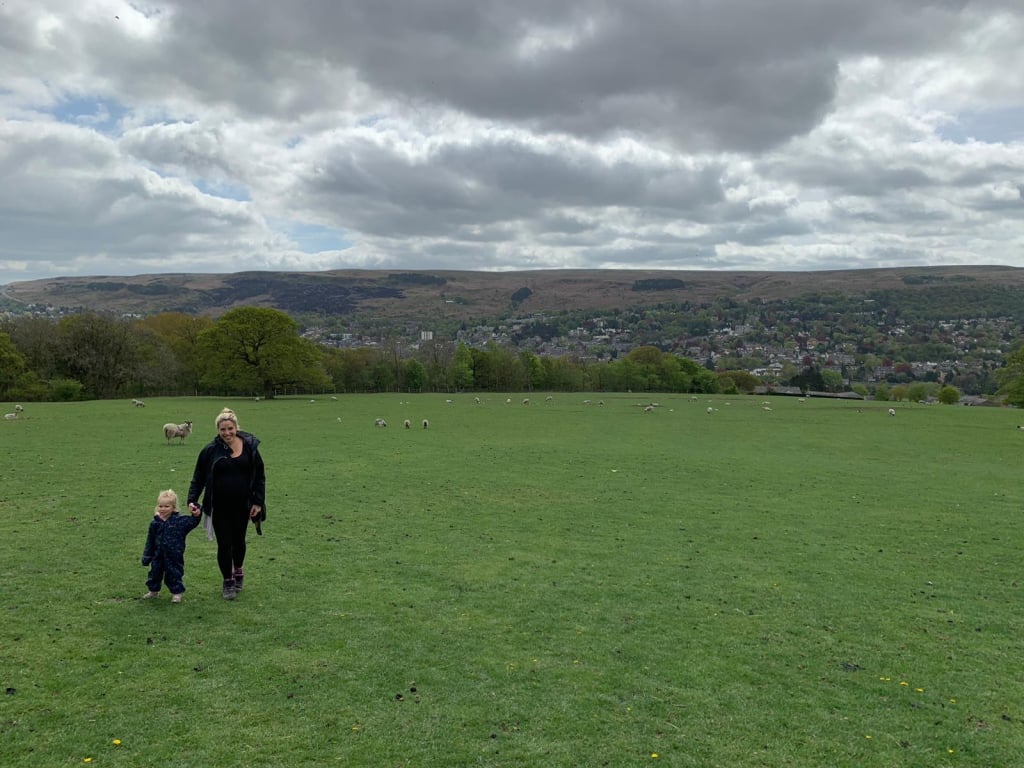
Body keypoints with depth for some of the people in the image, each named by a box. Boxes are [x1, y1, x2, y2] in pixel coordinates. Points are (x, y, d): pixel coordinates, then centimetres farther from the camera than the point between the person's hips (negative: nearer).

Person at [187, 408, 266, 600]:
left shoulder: (249, 446, -4)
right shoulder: (210, 450, -7)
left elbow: (259, 476, 3)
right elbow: (198, 478, 2)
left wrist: (258, 502, -1)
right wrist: (192, 500, -10)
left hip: (242, 505, 1)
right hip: (219, 507, -1)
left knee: (239, 540, 15)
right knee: (224, 544, 2)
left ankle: (238, 572, 41)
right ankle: (228, 581, 21)